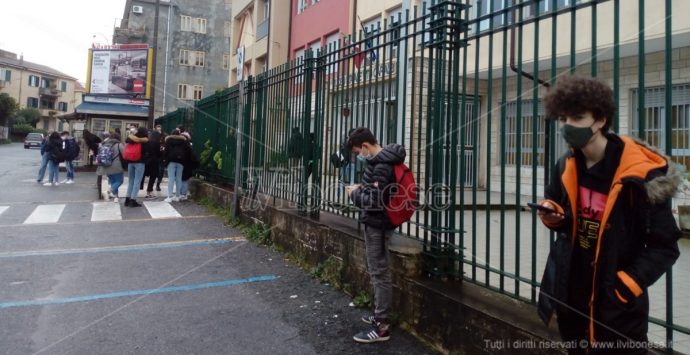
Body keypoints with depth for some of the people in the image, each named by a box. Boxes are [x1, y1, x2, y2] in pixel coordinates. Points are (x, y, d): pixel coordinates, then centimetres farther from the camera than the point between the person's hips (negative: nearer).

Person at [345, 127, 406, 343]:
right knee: (377, 270, 19)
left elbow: (375, 201, -26)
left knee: (379, 272, -4)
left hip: (377, 224, -10)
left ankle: (382, 326, 5)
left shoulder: (381, 167, -21)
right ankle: (380, 315, 32)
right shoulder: (382, 161, 10)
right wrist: (361, 189, 4)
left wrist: (355, 193, -12)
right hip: (377, 222, 10)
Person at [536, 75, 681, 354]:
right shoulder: (566, 167, -2)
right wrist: (552, 216, -10)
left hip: (617, 305, -5)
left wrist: (627, 284, -22)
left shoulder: (641, 174, -18)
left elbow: (664, 246, -13)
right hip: (571, 297, 6)